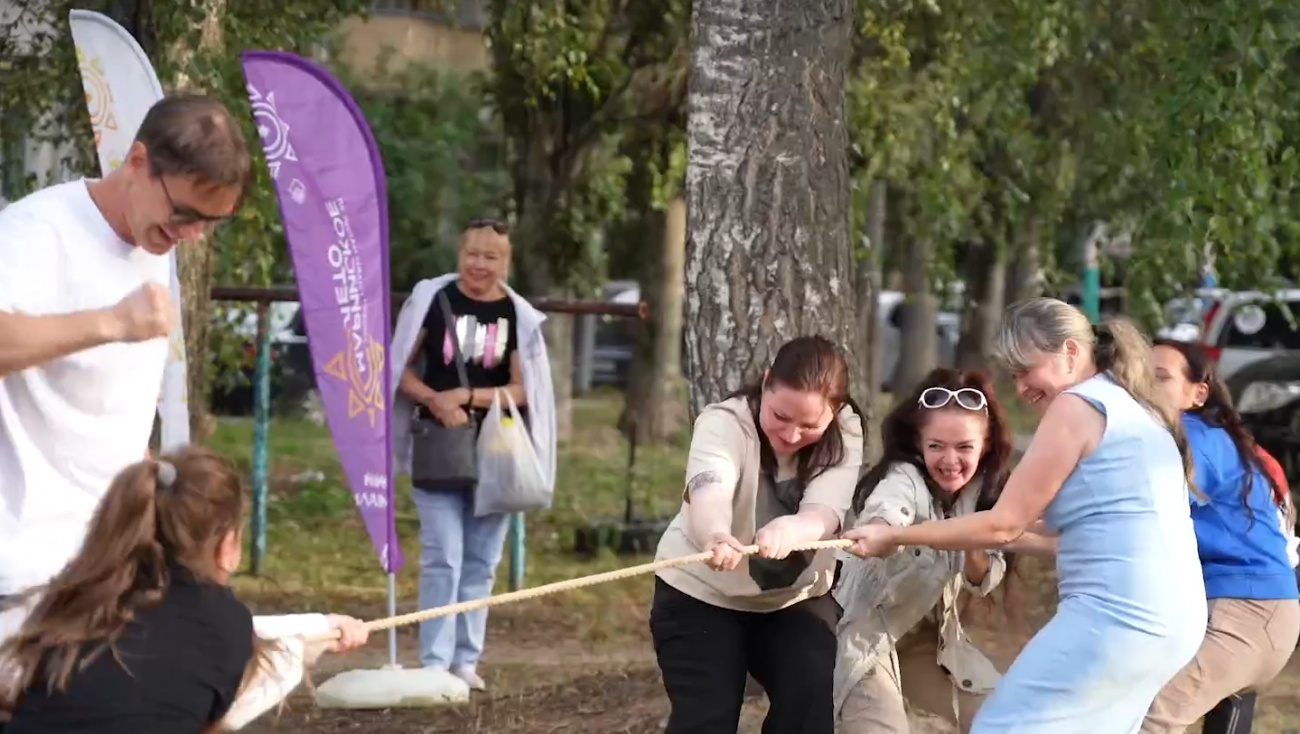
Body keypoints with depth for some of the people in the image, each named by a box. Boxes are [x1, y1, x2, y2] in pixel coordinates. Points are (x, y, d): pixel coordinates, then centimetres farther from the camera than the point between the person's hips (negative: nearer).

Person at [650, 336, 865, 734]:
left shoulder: (845, 435, -16)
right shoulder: (724, 422, -25)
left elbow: (826, 514, -33)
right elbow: (708, 490, -46)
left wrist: (789, 530, -59)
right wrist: (715, 535, -72)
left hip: (796, 596, 3)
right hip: (701, 593, -2)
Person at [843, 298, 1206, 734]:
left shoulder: (1077, 406, -6)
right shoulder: (1130, 406, 21)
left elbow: (1004, 524, -6)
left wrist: (895, 537, 1)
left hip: (1117, 615, -10)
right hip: (1171, 620, 10)